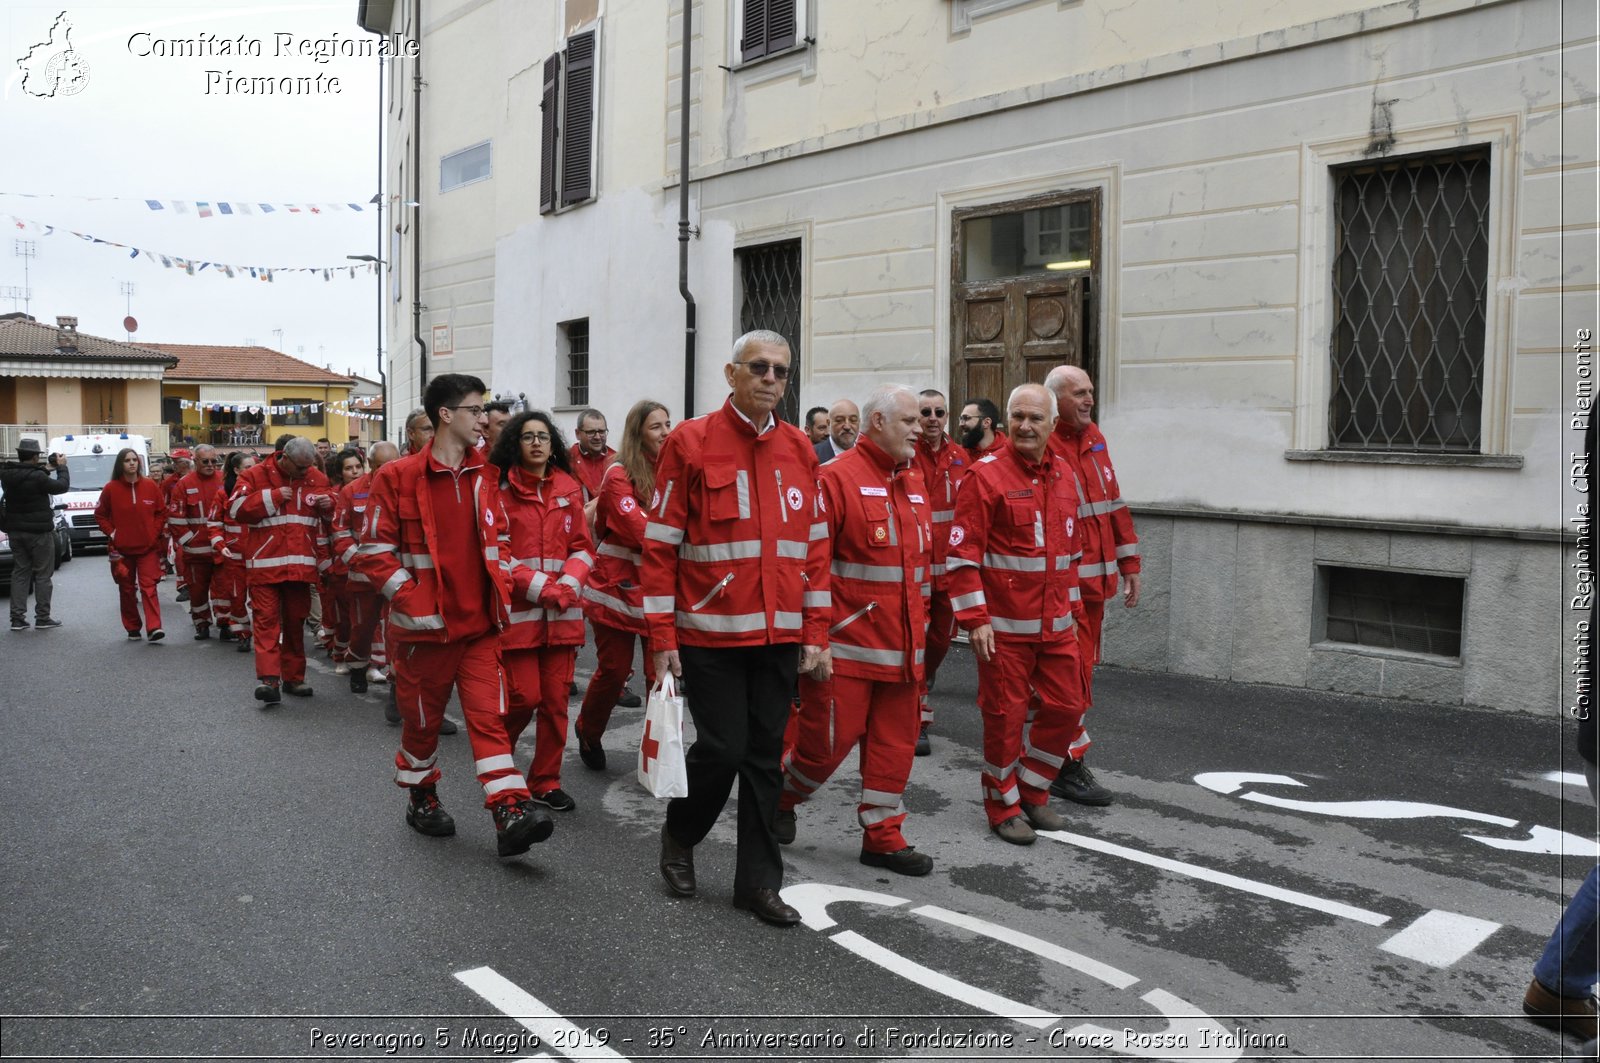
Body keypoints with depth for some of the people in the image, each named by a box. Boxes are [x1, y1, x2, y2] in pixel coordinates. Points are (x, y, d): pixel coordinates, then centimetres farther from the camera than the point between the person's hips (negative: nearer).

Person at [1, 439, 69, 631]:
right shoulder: (37, 477, -20)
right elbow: (62, 486, -9)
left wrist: (44, 470, 12)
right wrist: (61, 467, 4)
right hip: (38, 531, -6)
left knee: (20, 572, 11)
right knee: (43, 574, 3)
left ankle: (17, 618, 7)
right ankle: (43, 618, 4)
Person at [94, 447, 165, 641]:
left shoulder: (150, 486, -1)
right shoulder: (111, 488, -2)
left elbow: (161, 512, 6)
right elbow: (100, 515, 6)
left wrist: (155, 532, -2)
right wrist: (111, 533, -4)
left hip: (148, 547, -1)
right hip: (122, 548, 1)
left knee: (149, 586, -10)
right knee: (127, 589, 10)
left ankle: (154, 627, -17)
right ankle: (133, 628, 20)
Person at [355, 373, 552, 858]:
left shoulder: (484, 476, 6)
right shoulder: (397, 477, -9)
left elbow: (500, 540, 16)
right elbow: (374, 552, -8)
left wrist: (502, 590, 5)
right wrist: (411, 599, -15)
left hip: (481, 624, 3)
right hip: (425, 626, -3)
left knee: (489, 717, -4)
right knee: (422, 720, 13)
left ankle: (510, 814, -9)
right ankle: (421, 799, 35)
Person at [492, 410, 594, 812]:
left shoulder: (570, 490, 9)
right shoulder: (501, 490, -3)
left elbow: (582, 546, 9)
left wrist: (569, 584, -8)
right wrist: (539, 587, -14)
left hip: (562, 612, 4)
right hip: (517, 609, -4)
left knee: (556, 699, 5)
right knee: (525, 695, -5)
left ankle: (546, 781, 19)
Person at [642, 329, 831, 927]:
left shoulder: (799, 449, 9)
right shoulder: (691, 443, -5)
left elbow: (815, 548, 11)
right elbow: (660, 547, -5)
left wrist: (816, 634, 6)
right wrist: (661, 638, -8)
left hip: (779, 636, 4)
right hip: (711, 633, -4)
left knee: (766, 755, 9)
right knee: (722, 748, -3)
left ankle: (758, 879, 22)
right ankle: (679, 836, 28)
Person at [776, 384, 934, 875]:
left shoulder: (915, 482, 13)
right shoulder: (837, 478, -12)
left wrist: (920, 627, 20)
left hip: (901, 645, 7)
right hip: (847, 643, -7)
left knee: (895, 742, 11)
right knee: (830, 737, 1)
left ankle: (882, 836, 24)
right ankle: (781, 794, 28)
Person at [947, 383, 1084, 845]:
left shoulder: (1064, 476, 10)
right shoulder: (985, 476, -10)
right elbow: (963, 553, -14)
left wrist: (1072, 606, 18)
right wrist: (974, 618, -17)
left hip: (1056, 624, 6)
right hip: (1005, 624, -6)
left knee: (1066, 706, 10)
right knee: (1005, 714, 3)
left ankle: (1031, 790, 30)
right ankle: (1003, 806, 21)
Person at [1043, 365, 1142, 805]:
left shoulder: (1093, 438, 12)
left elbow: (1114, 503, 18)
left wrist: (1129, 563, 17)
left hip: (1095, 578, 8)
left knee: (1081, 664, 15)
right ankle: (1069, 767, 6)